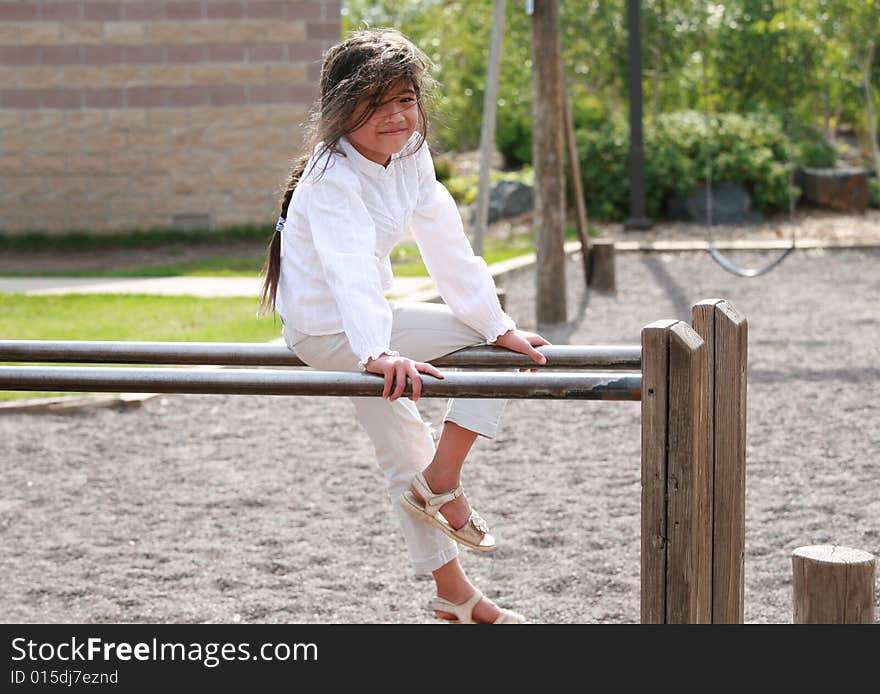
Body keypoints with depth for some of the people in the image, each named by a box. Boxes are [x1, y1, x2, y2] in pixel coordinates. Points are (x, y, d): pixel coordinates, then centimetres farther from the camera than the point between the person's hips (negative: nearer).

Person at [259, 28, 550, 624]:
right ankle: (441, 484, -2)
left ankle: (454, 593, 30)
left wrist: (498, 325, -9)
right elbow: (349, 266, -45)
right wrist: (378, 351, -59)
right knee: (491, 346, -13)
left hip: (361, 328, 9)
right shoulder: (333, 179, -29)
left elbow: (447, 248, -4)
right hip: (329, 329, -9)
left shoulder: (411, 156, -4)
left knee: (404, 452, 17)